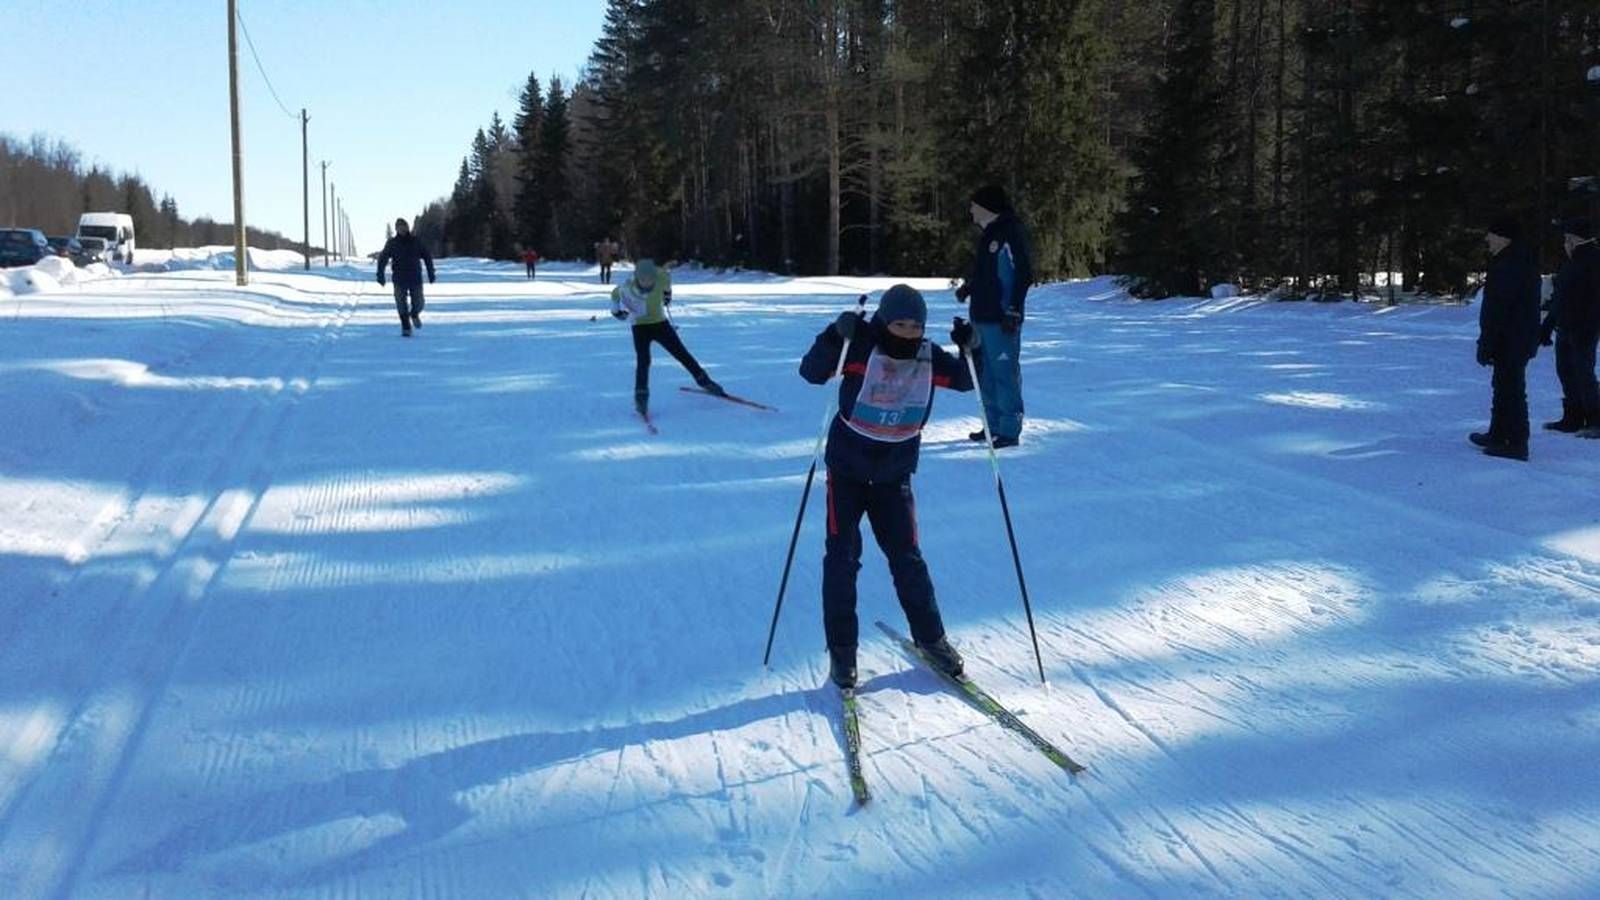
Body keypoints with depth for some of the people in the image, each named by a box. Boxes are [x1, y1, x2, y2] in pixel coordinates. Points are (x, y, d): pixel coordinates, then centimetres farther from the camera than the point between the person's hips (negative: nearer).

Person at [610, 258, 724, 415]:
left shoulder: (661, 279, -20)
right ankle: (641, 396, -10)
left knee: (682, 354, 4)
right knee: (643, 361, -18)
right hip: (640, 327, -2)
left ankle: (704, 381, 18)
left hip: (660, 323, 2)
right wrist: (617, 309, 8)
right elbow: (615, 294, -1)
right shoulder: (627, 289, -23)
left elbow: (667, 276, 6)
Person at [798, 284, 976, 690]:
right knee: (842, 557, -2)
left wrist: (969, 350, -12)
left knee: (907, 557, 6)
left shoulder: (927, 356, -4)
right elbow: (812, 372, -20)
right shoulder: (860, 347, -15)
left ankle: (931, 637, 22)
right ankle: (841, 650, 8)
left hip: (895, 474, 3)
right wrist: (835, 336, -35)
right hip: (847, 469, -2)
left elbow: (965, 380, 8)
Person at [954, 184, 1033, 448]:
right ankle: (994, 425, 22)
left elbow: (1023, 273, -18)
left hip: (1001, 319, -10)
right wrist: (967, 287, 18)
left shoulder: (1010, 232, -12)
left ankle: (1009, 430, -2)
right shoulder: (988, 233, 16)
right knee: (987, 372, 14)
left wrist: (1013, 311, -20)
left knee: (1005, 372, -6)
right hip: (982, 316, 10)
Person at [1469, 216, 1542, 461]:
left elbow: (1497, 310, -24)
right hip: (1521, 338, 11)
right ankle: (1498, 436, 32)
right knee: (1504, 386, 20)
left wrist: (1486, 344, -20)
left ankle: (1516, 443, -4)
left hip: (1510, 342, -11)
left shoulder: (1508, 266, -21)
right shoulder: (1524, 261, 14)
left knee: (1510, 389, -7)